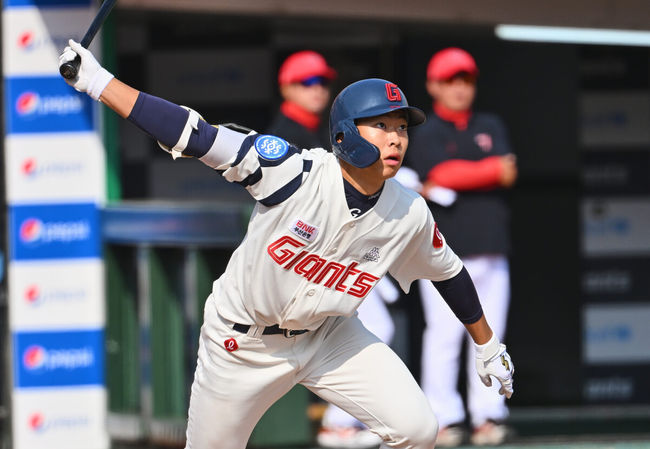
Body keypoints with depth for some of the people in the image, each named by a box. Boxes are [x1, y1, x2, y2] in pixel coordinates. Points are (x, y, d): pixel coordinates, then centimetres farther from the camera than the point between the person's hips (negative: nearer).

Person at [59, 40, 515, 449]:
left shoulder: (409, 216, -14)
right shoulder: (294, 171, -27)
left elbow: (448, 271, 5)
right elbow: (195, 135, -29)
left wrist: (488, 345, 16)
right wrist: (98, 82, -34)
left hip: (327, 337, 3)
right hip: (243, 342, -3)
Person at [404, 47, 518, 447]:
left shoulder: (490, 127, 16)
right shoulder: (427, 134, 4)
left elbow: (508, 173, 0)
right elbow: (441, 174, -14)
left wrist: (447, 184, -9)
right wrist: (492, 170, -8)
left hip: (490, 249, 4)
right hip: (444, 253, -4)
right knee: (443, 336, -7)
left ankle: (488, 415, 7)